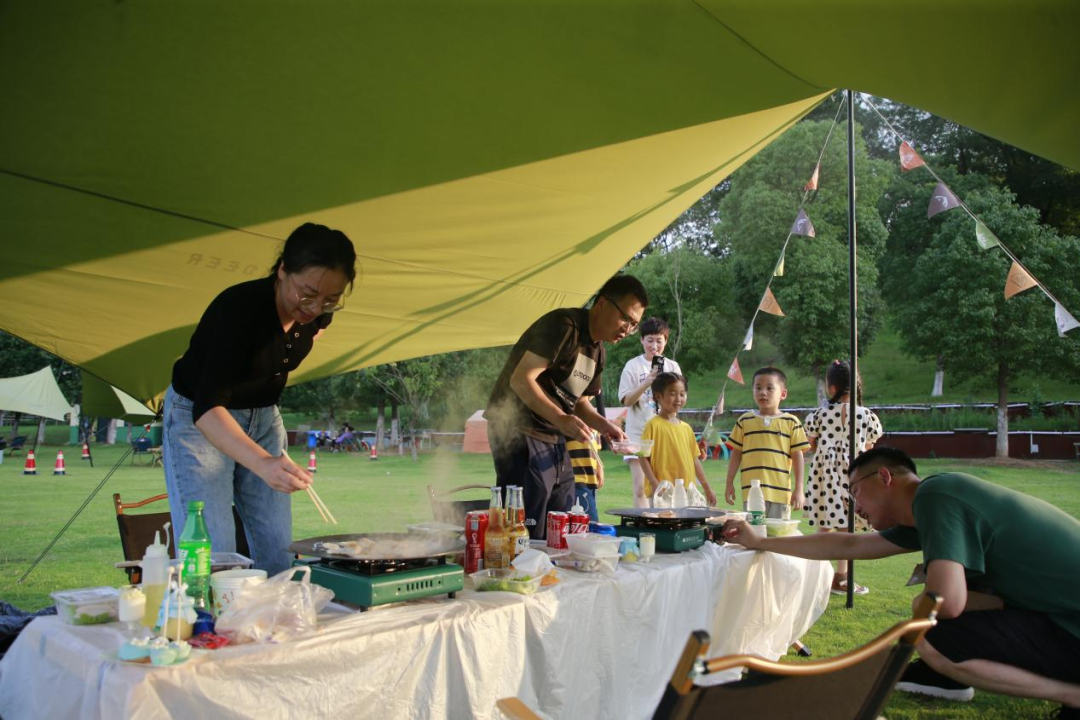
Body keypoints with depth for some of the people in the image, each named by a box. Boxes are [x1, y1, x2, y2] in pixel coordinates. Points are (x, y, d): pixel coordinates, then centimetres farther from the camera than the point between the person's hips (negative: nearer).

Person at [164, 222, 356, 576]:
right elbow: (207, 407, -41)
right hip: (198, 421, -6)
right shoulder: (238, 308, -32)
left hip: (264, 417, 6)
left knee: (278, 553, 5)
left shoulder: (318, 314, -13)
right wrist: (263, 463, -56)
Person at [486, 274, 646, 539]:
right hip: (519, 431, -9)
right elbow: (520, 380, -23)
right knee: (528, 534, -9)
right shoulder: (564, 326, -16)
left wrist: (605, 425, 2)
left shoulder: (597, 350, 13)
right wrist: (561, 419, -33)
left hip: (554, 439, 10)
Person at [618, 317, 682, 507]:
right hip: (639, 433, -2)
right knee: (641, 488, -5)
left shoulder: (673, 367, 8)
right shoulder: (633, 366, 0)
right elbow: (626, 400, -5)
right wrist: (647, 382, -18)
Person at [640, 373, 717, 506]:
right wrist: (655, 485, -16)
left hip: (688, 491, 6)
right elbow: (644, 457, -8)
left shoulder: (686, 428, 13)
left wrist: (707, 489, 20)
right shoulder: (654, 425, -6)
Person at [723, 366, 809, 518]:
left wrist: (799, 489, 1)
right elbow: (736, 453, 11)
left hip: (780, 492, -1)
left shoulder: (791, 422, 2)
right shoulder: (744, 421, 7)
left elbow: (798, 456, 3)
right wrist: (729, 484, 11)